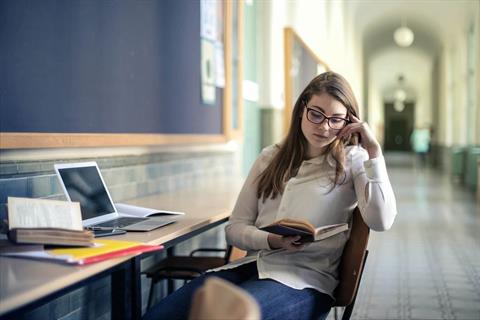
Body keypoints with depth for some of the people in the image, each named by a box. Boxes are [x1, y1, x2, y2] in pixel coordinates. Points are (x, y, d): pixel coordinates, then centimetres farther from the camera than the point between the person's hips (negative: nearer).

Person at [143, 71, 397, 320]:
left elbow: (381, 221, -13)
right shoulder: (270, 158, 16)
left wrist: (374, 150, -11)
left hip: (305, 278, -4)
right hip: (252, 264, 4)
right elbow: (235, 228, 12)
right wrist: (271, 241, -10)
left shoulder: (352, 160, 5)